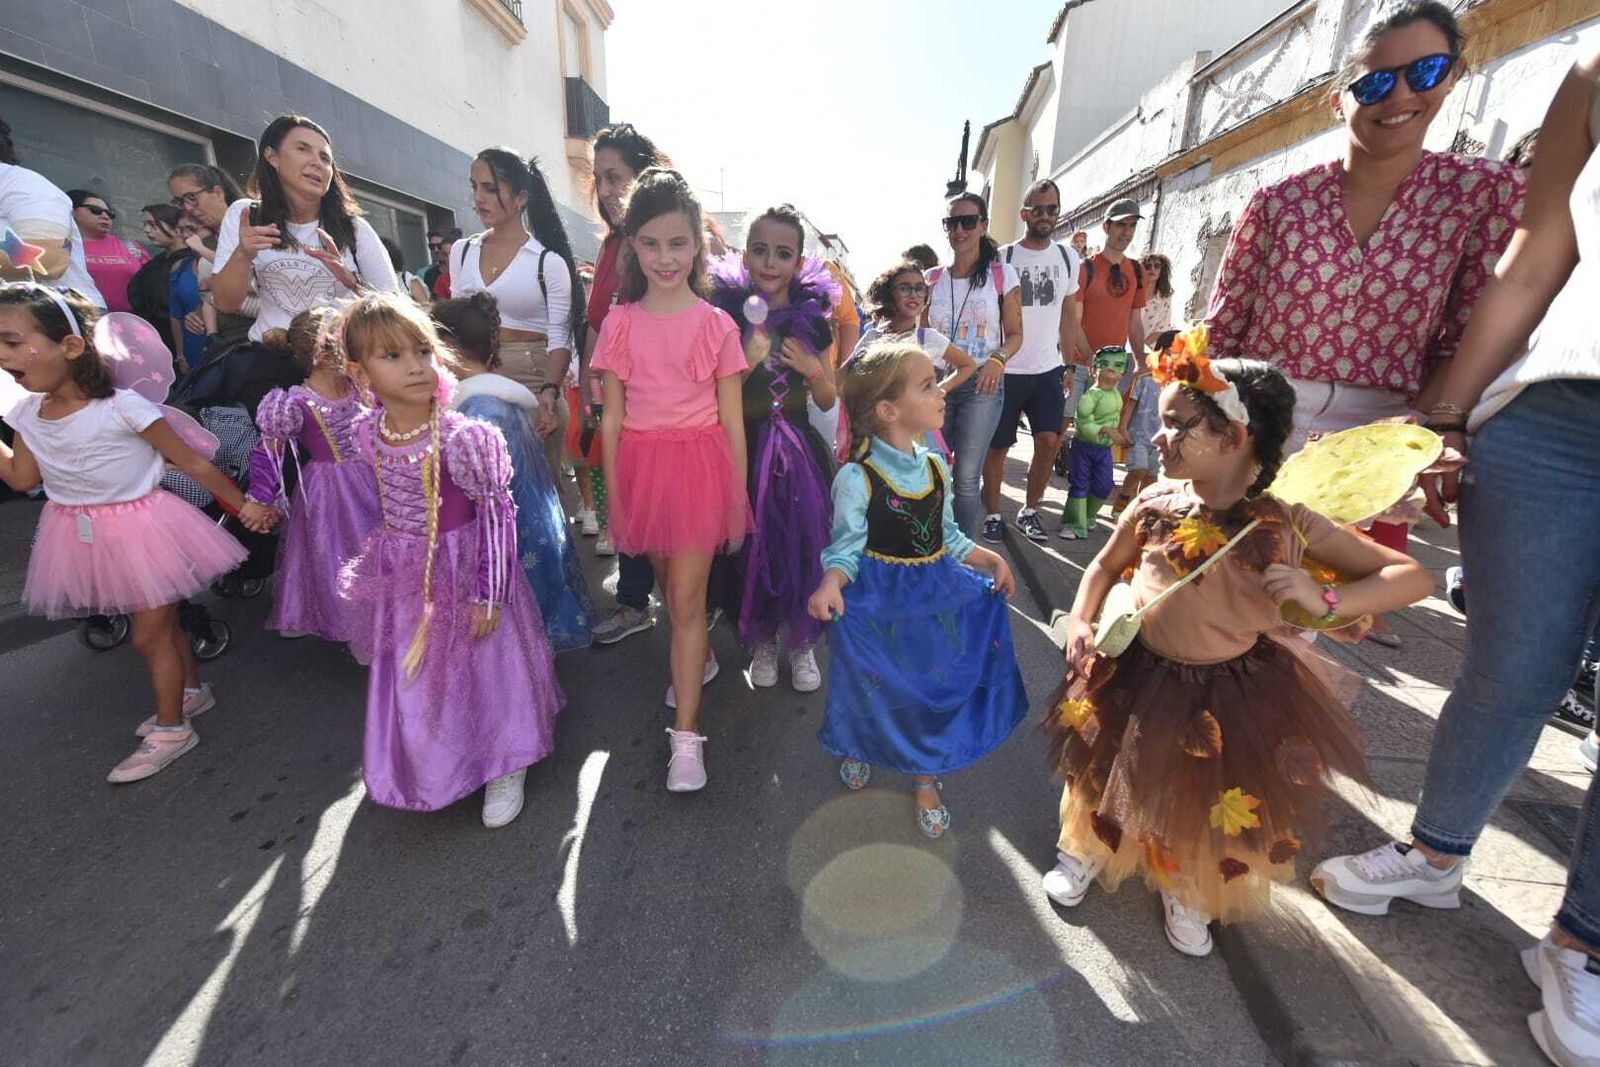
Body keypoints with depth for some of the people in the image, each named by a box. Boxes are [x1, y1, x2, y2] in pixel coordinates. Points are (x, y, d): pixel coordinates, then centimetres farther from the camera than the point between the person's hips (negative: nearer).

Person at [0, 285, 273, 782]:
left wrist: (243, 505, -12)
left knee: (149, 635, 4)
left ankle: (170, 729, 21)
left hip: (140, 530, -6)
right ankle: (192, 690, 40)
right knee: (162, 622, 20)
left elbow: (191, 462, -15)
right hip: (85, 536, 6)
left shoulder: (122, 407, -21)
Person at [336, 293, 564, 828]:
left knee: (482, 671, 10)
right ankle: (429, 767, 47)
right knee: (414, 678, 21)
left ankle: (504, 769, 32)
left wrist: (488, 595, -17)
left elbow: (498, 516, -19)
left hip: (462, 573, -5)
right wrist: (383, 560, 14)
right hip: (403, 580, 6)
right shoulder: (366, 432, -7)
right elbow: (382, 504, 9)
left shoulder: (462, 437, -23)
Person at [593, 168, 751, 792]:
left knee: (688, 597, -3)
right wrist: (613, 497, 4)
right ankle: (698, 659, 45)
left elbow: (732, 419, -1)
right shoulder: (619, 324, 3)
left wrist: (738, 498, -1)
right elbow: (611, 417, 4)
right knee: (671, 585, 17)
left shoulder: (716, 324, -2)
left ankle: (686, 733, 6)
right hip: (641, 464, 3)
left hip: (699, 462, -3)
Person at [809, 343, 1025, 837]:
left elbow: (948, 536, 11)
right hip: (879, 599, -5)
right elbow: (847, 547, -15)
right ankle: (860, 750, 48)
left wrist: (989, 560, 1)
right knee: (874, 687, 12)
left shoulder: (935, 467, 0)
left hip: (937, 594, 5)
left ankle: (926, 778, 39)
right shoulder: (857, 478, -20)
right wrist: (831, 584, -34)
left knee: (937, 685, 13)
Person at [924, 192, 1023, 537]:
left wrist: (998, 358, -18)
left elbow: (1015, 334, 3)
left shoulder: (1003, 275, 1)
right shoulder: (932, 278, 9)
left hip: (982, 385, -2)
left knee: (966, 478, -5)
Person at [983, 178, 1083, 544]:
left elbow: (1069, 315, 13)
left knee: (1050, 441, -3)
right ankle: (992, 515, 16)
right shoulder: (1003, 258, -3)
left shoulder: (1068, 257, 9)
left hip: (1048, 369, 3)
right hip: (1006, 370, -3)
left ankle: (1029, 511, 14)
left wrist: (1068, 366, 9)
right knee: (998, 446, 2)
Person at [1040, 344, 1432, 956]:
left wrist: (1327, 602, -29)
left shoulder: (1288, 525, -17)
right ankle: (1086, 850, 50)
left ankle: (1187, 893, 50)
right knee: (1106, 776, 16)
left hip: (1238, 691, 0)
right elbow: (1106, 566, 4)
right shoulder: (1155, 504, -12)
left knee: (1217, 808, 16)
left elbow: (1413, 577, -11)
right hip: (1140, 673, 1)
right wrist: (1080, 623, -11)